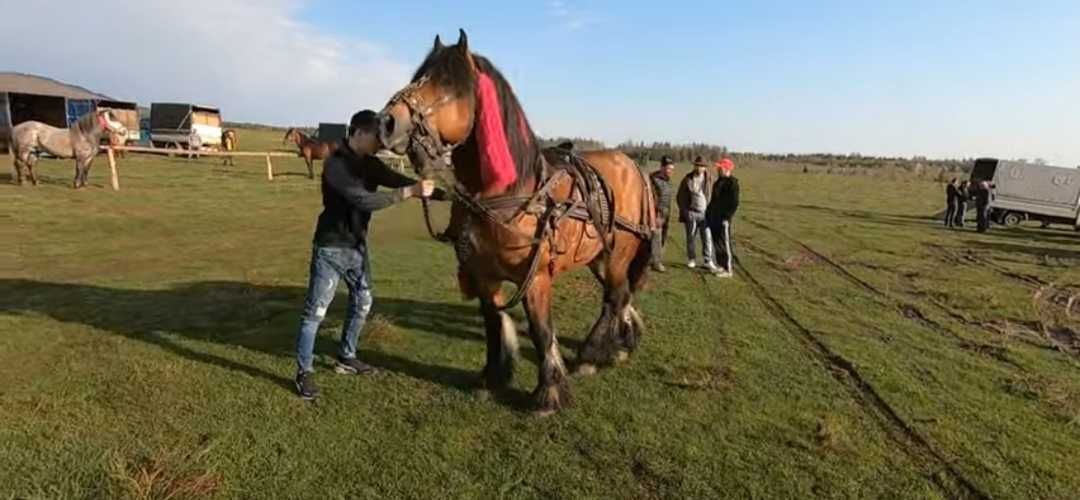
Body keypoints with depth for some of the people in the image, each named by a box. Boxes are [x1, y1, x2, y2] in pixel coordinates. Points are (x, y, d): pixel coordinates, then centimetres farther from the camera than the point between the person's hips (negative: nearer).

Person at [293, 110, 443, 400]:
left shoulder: (370, 164, 3)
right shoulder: (336, 165, -21)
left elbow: (399, 181, 2)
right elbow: (365, 200, -31)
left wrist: (442, 193, -7)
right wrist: (411, 192, -34)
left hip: (358, 246, 8)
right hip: (331, 248, -8)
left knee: (362, 304, 18)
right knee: (316, 311, 1)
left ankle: (346, 358, 35)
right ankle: (304, 372, 14)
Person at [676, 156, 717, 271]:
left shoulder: (709, 179, 2)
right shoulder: (687, 179, -1)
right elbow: (680, 197, 3)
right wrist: (684, 211, -4)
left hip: (705, 213, 1)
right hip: (691, 213, 0)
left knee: (707, 237, -2)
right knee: (691, 237, 8)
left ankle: (708, 261, 5)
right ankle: (692, 259, 21)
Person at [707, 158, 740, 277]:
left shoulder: (732, 183, -11)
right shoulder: (719, 182, 17)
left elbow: (734, 203, -16)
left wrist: (727, 217, -19)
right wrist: (709, 212, 17)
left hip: (723, 219, -9)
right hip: (714, 218, 9)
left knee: (725, 244, -5)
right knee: (716, 243, 14)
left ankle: (729, 270, 2)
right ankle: (721, 265, 26)